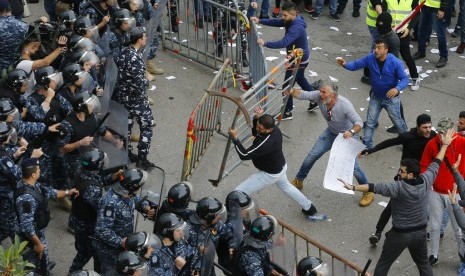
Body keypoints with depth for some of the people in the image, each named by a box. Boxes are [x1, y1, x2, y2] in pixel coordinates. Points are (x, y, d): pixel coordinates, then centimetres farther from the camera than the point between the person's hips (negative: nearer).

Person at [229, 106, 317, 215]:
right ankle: (308, 208, 54)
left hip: (269, 175, -9)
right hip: (281, 166, 9)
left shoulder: (265, 144, -40)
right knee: (286, 186, 38)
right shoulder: (275, 128, -16)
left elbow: (244, 155, -34)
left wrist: (235, 138, -28)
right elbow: (255, 133, 3)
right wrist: (256, 118, -15)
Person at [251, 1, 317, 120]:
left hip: (299, 61, -10)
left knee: (287, 86, 3)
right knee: (300, 79, 30)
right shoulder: (292, 21, -5)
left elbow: (283, 43, -46)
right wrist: (259, 21, -14)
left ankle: (287, 113, 18)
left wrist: (265, 43, -48)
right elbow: (275, 22, -2)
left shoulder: (296, 28, -35)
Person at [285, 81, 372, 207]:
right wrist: (291, 91, -50)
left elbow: (359, 122, -41)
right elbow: (303, 94, -28)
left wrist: (352, 132, -61)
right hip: (331, 133, 5)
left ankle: (368, 192, 15)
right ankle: (298, 180, 29)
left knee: (353, 166, -7)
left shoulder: (344, 104, -37)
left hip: (347, 135, -5)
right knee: (312, 155, 6)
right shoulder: (319, 96, -24)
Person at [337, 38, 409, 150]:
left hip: (391, 98, -3)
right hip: (375, 97, 3)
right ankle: (367, 146, 26)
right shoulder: (370, 58, -16)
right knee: (370, 122, 10)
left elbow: (404, 79, -22)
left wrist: (397, 88, -43)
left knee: (397, 121, 14)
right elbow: (356, 65, -13)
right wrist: (345, 64, -36)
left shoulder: (395, 62, -26)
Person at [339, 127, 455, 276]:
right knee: (423, 264, 21)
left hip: (400, 234, -5)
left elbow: (376, 187, -31)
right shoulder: (426, 181, -10)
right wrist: (445, 144, 15)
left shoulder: (399, 187, -25)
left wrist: (353, 187, -32)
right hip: (420, 232, 5)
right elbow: (435, 163, 3)